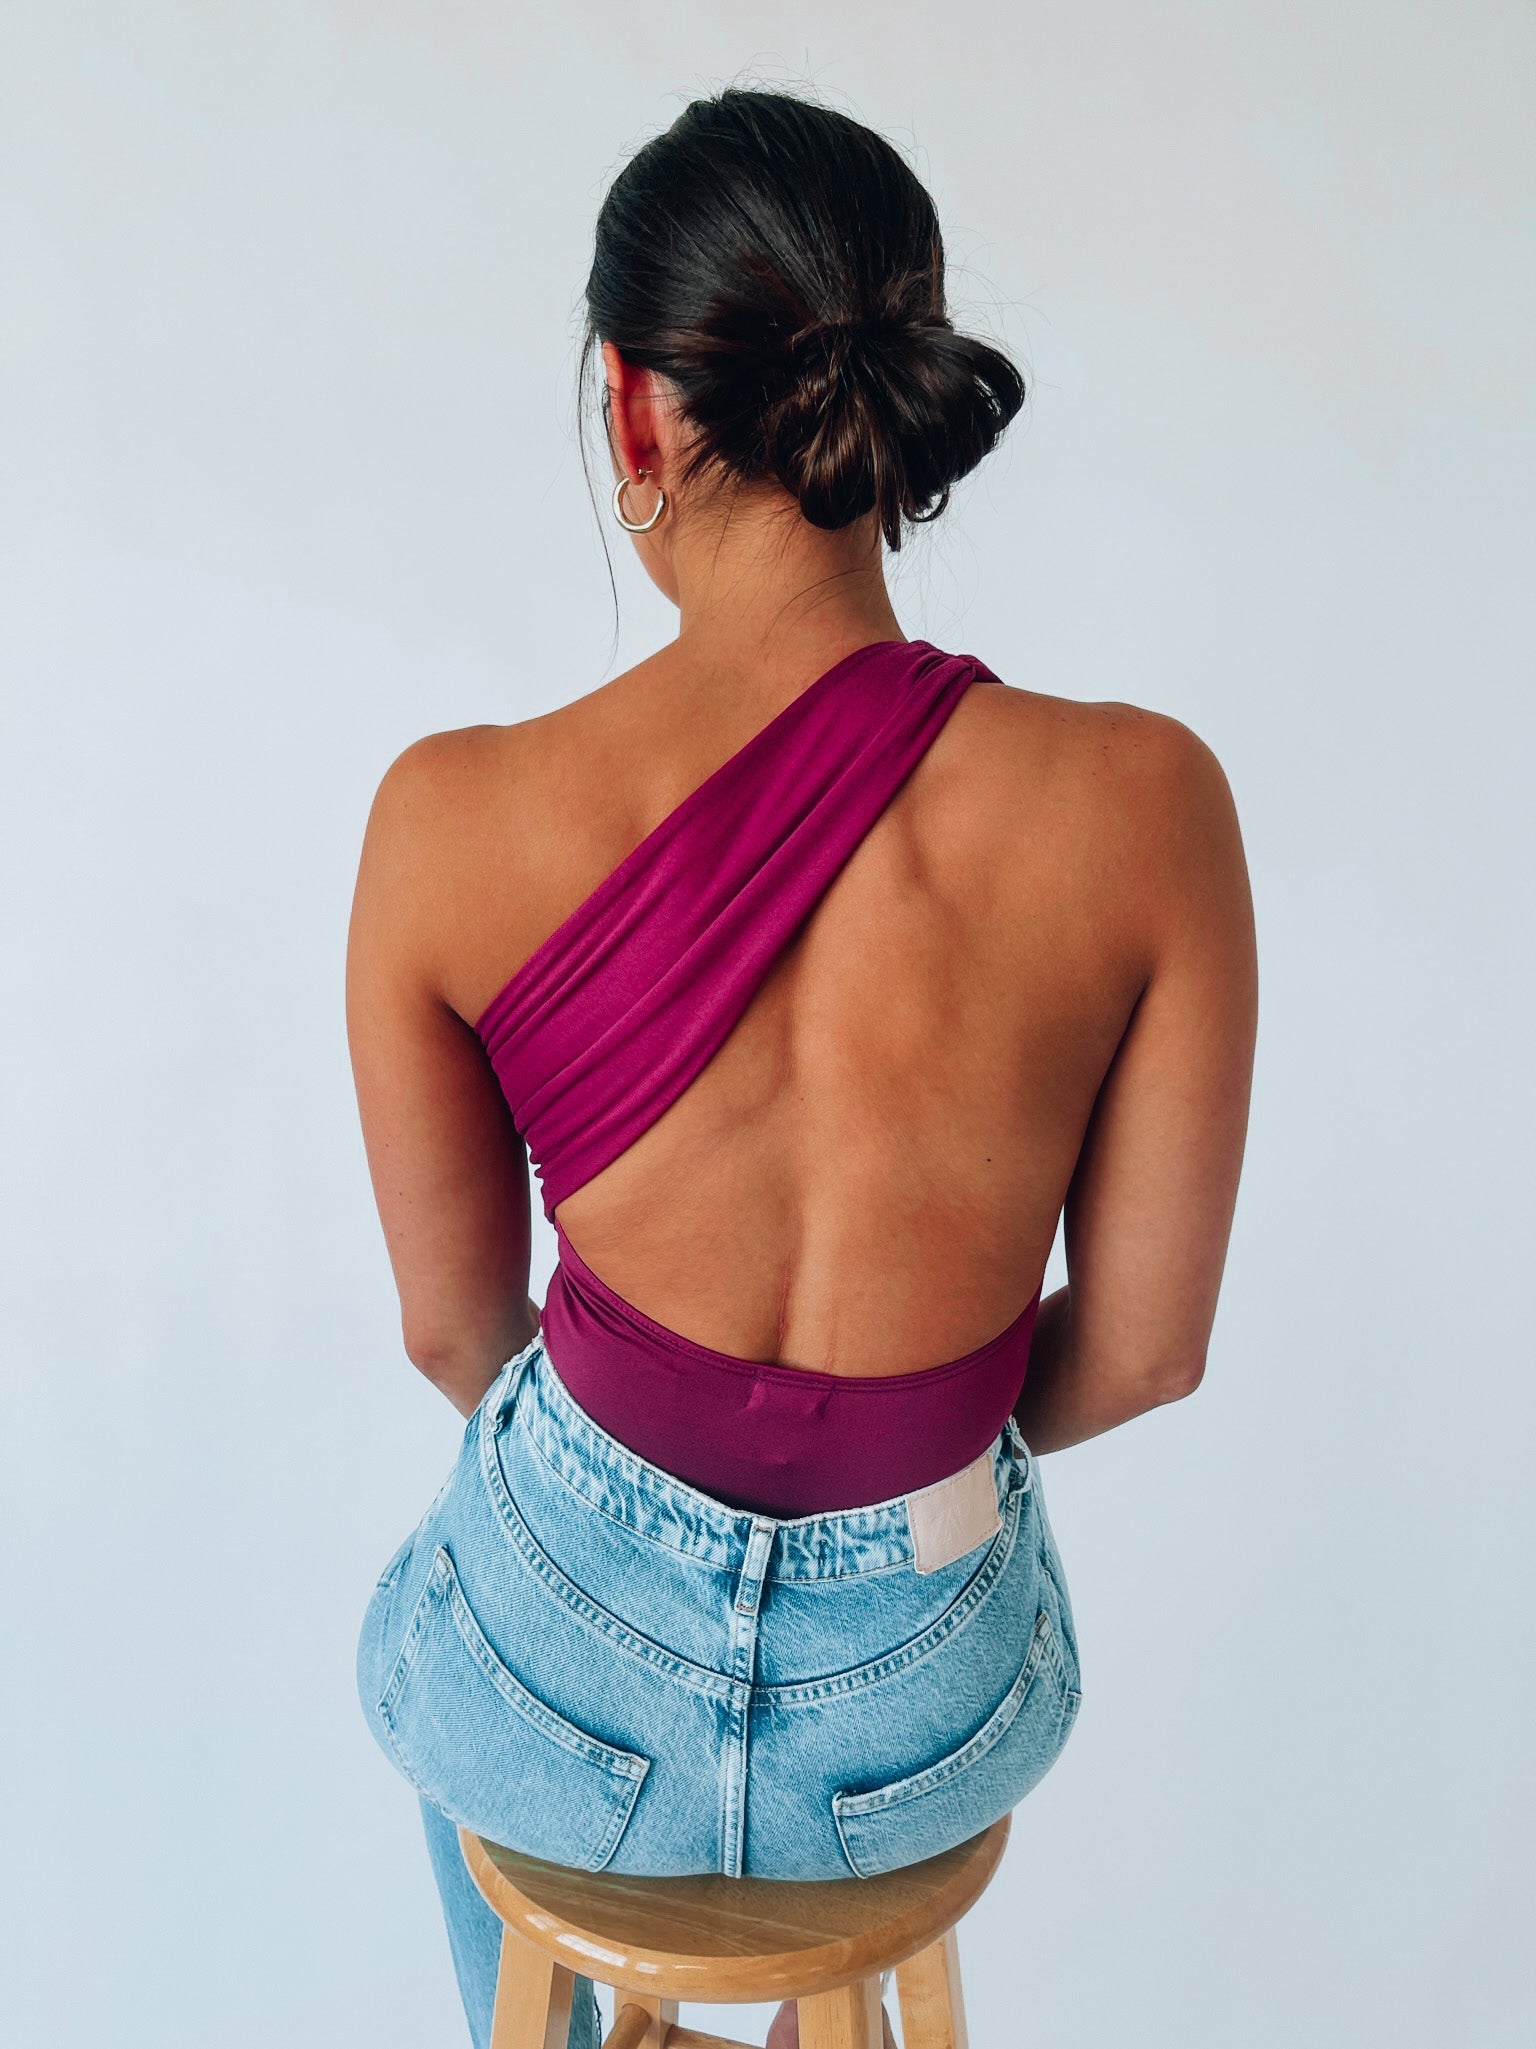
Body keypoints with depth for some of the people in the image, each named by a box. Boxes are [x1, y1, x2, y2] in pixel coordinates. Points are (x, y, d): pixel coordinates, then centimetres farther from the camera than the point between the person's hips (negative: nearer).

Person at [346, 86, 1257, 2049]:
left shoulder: (453, 818, -21)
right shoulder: (1144, 802, -20)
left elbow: (454, 1327, -7)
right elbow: (1141, 1348, -9)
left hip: (576, 1698, -1)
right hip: (933, 1726, 2)